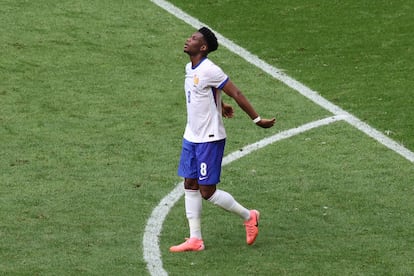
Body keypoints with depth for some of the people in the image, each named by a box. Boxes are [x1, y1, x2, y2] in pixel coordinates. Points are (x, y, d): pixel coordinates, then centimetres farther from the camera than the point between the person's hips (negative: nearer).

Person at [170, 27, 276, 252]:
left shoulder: (209, 70, -20)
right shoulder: (189, 68, 7)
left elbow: (236, 94, -17)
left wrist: (257, 119, -14)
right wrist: (220, 106, 35)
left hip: (209, 140, -9)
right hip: (191, 138, 9)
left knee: (207, 192, -5)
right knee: (190, 186, 7)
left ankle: (248, 216, 15)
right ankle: (195, 240, 12)